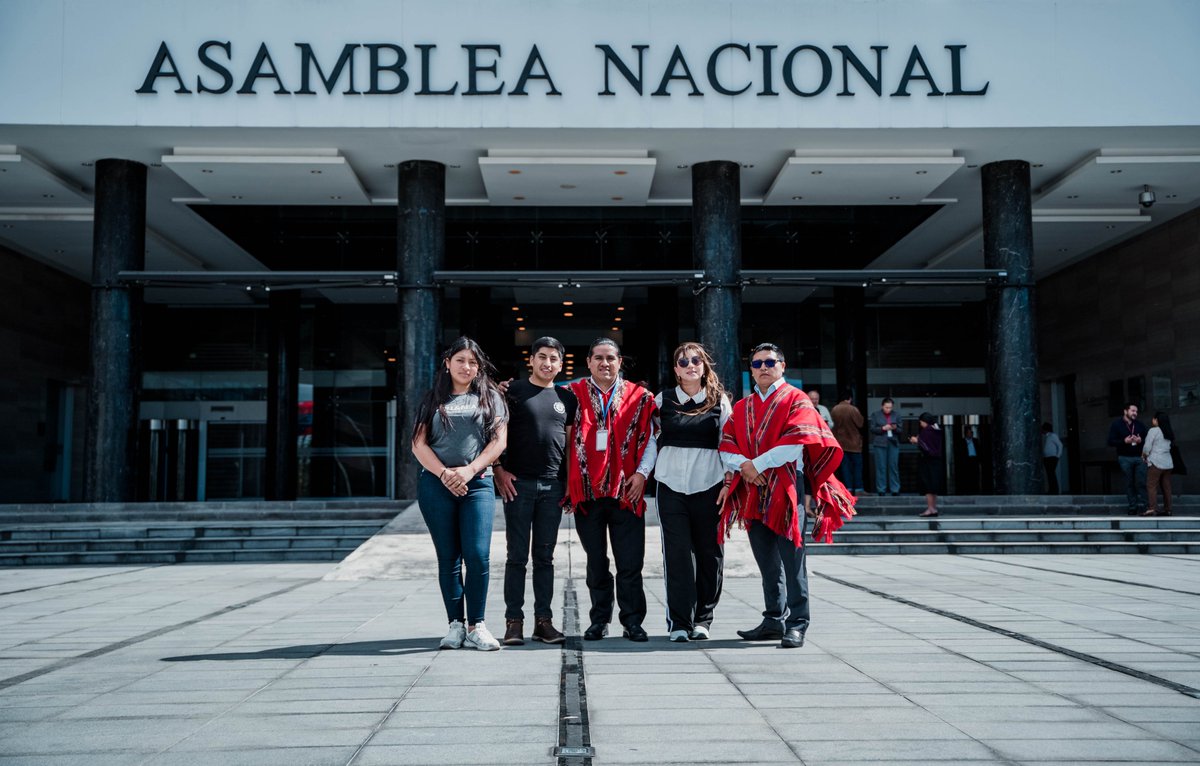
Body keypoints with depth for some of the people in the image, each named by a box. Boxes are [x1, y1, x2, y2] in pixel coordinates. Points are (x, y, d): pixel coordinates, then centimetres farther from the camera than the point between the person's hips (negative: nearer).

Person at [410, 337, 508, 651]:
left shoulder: (490, 398, 12)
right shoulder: (433, 400, 13)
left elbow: (499, 441, 3)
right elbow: (419, 444, 5)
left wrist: (469, 470, -9)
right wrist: (444, 474, -9)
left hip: (477, 484, -1)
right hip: (436, 485, 1)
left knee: (478, 555, -11)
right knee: (448, 558, 3)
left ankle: (476, 625, -1)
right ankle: (455, 625, 10)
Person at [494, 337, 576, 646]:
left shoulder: (566, 398, 12)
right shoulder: (513, 391, 2)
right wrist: (499, 470, -9)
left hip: (553, 486, 3)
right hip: (518, 483, -3)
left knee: (545, 557, 8)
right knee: (517, 556, 0)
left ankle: (543, 620, 13)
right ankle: (513, 621, 5)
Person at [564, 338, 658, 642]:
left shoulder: (639, 397, 7)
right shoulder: (573, 395, 6)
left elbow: (649, 440, 8)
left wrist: (641, 473, -4)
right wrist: (567, 480, 1)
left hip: (626, 492, 0)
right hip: (587, 491, 0)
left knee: (630, 562, 0)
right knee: (596, 561, 9)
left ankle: (633, 620, 11)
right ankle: (599, 620, 19)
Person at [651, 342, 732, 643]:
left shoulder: (719, 401, 7)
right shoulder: (662, 401, 9)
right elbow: (650, 441, 13)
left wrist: (729, 483, -1)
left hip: (709, 486, 0)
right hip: (671, 486, 0)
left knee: (709, 553, 4)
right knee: (677, 553, -4)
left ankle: (702, 619, 17)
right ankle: (679, 622, 1)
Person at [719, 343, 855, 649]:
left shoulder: (796, 400, 0)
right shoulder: (742, 408, 17)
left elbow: (795, 444, -13)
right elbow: (726, 446, 8)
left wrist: (756, 464, -13)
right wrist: (743, 467, -12)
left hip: (786, 491, -5)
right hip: (753, 494, 5)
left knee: (791, 560, -6)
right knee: (767, 564, 12)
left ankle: (796, 624, -1)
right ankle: (773, 621, 20)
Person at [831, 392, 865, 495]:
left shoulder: (834, 410, -2)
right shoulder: (853, 409, -16)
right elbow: (860, 423, -9)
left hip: (840, 442, 4)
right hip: (853, 442, -4)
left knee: (845, 466, 7)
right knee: (857, 465, 5)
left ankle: (848, 487, 4)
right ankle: (858, 488, 2)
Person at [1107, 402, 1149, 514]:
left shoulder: (1139, 424, 11)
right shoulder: (1116, 424, 1)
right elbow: (1111, 442, -3)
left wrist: (1141, 440, -9)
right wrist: (1124, 441, -17)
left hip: (1140, 457, 2)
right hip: (1125, 458, -2)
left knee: (1141, 482, -5)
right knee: (1129, 483, 3)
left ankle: (1141, 505, 0)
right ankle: (1132, 506, 8)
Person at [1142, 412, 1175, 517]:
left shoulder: (1153, 430, -7)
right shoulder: (1169, 433, 15)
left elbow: (1147, 447, -10)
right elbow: (1169, 447, 16)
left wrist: (1144, 456, 9)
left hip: (1156, 462, -7)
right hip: (1168, 463, 7)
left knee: (1152, 486, -7)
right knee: (1166, 487, 9)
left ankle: (1152, 508, -15)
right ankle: (1167, 509, 10)